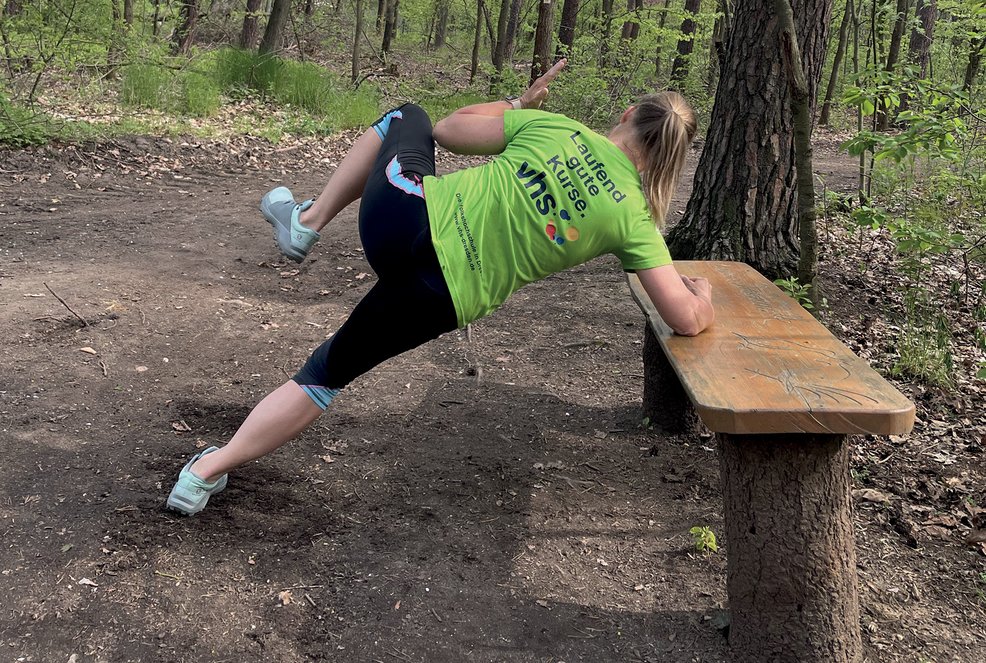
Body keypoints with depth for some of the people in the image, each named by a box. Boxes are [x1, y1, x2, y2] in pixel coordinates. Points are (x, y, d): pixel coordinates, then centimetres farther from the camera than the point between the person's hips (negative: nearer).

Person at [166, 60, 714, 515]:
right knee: (328, 373, 20)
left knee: (406, 117, 32)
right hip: (436, 298, -1)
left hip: (402, 213, 1)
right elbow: (687, 320, -2)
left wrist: (518, 103, 29)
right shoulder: (635, 218, 0)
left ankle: (308, 220, 28)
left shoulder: (552, 125, 3)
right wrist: (703, 293, 21)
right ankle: (207, 472, 14)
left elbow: (449, 130, 14)